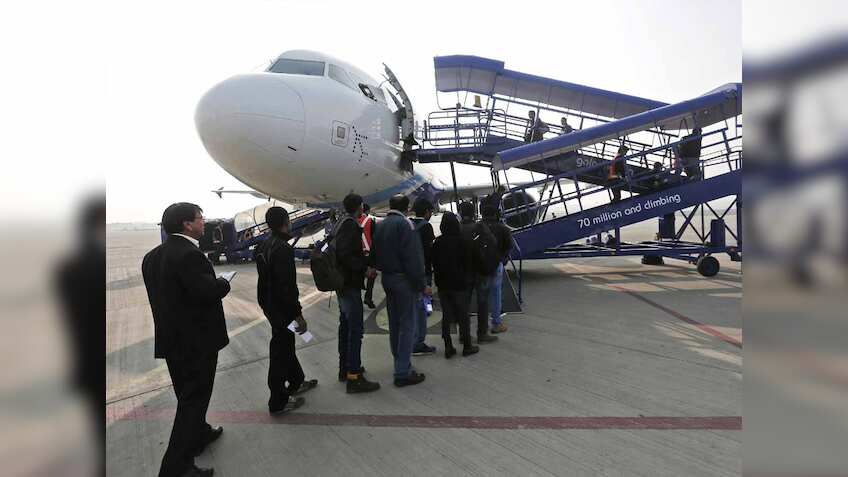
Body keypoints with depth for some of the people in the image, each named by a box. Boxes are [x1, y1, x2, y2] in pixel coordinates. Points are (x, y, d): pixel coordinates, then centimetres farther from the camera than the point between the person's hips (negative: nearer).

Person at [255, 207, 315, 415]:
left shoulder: (264, 246, 7)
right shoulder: (283, 249, -23)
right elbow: (287, 286, -26)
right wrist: (298, 314, -21)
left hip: (268, 303, 10)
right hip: (282, 309, -10)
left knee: (285, 345, 23)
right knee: (281, 352, 2)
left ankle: (296, 382, 42)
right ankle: (278, 402, 14)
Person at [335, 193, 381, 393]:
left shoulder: (341, 223, 14)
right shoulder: (350, 225, -16)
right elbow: (346, 255, -26)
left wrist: (363, 257, 16)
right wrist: (366, 266, -18)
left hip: (342, 283, 11)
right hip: (350, 284, -11)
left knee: (346, 326, 17)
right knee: (356, 328, -8)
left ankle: (344, 368, 28)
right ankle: (354, 376, -4)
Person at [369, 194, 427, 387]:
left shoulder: (380, 225, 13)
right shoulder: (404, 224, -14)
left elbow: (375, 253, 15)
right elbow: (413, 257, -19)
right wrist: (420, 283, -17)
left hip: (387, 278, 9)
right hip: (403, 279, -8)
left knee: (394, 323, 17)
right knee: (407, 325, -3)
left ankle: (400, 362, 30)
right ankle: (403, 372, -2)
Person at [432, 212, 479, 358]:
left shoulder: (437, 242, -1)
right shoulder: (460, 241, -12)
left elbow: (434, 263, 5)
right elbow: (467, 262, -6)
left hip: (443, 284, 4)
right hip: (459, 284, -3)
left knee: (446, 316, 9)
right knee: (463, 316, 7)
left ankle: (448, 347, 12)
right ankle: (467, 346, 14)